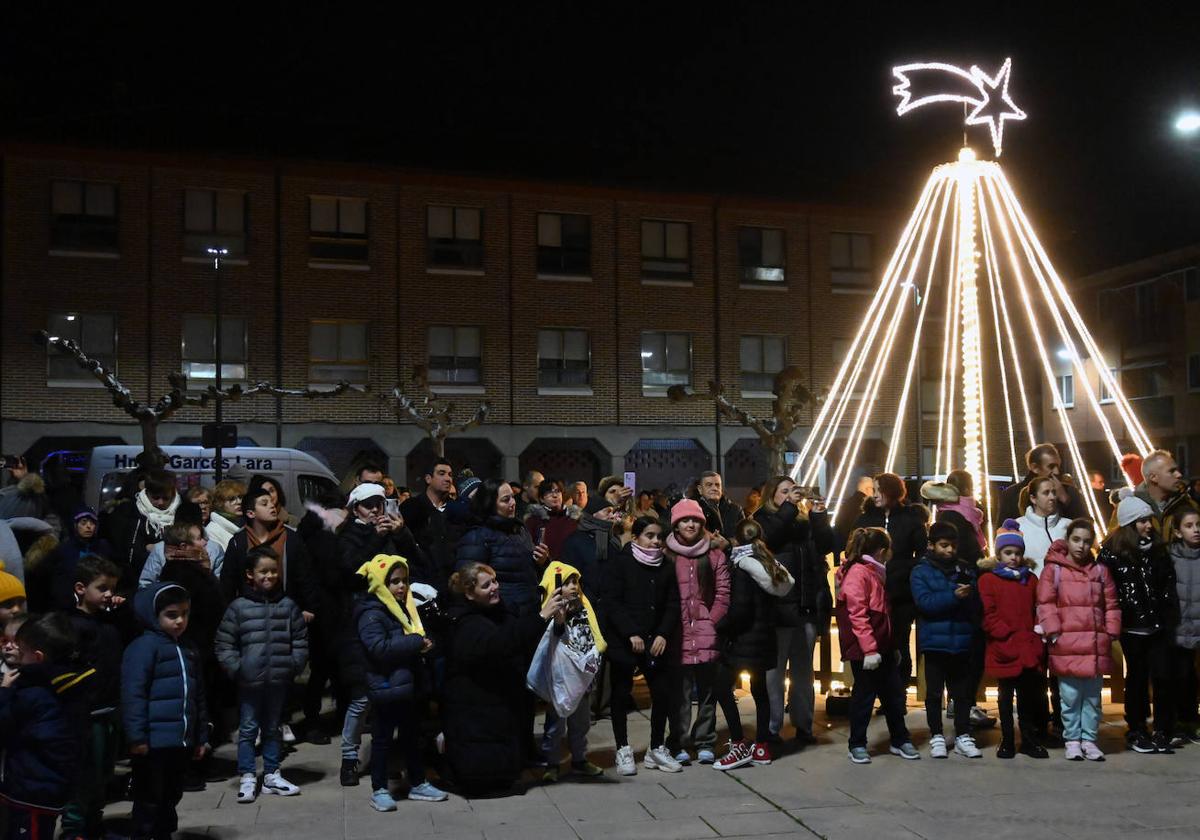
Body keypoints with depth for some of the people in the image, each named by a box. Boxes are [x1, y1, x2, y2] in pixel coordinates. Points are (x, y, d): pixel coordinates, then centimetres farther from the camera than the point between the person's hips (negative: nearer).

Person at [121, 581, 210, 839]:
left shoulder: (188, 650, 15)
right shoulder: (144, 646, -11)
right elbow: (133, 693, -17)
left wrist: (201, 737, 19)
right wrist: (137, 736, -20)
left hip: (182, 742, 8)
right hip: (154, 742, -8)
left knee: (171, 797, 18)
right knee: (149, 799, 2)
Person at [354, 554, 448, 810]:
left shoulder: (404, 608, 12)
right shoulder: (371, 614, -15)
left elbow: (418, 636, 27)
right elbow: (379, 647, -28)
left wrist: (425, 643, 4)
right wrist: (416, 642, -24)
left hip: (409, 684, 8)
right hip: (387, 686, -8)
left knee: (412, 736, 17)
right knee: (383, 738, 3)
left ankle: (418, 784, 27)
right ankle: (379, 790, 13)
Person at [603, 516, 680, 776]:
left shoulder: (666, 567, 9)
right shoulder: (621, 563, -4)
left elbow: (672, 605, 8)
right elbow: (611, 602, -9)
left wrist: (663, 635, -7)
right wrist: (632, 634, -15)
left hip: (656, 641, 4)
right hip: (623, 640, -3)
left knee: (663, 693, -1)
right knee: (621, 694, 3)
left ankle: (657, 748, 14)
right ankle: (623, 750, 14)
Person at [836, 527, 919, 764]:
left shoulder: (875, 573, 17)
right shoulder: (857, 573, -14)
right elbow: (857, 615, -20)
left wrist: (892, 646, 21)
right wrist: (869, 649, -23)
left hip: (882, 647, 9)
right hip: (864, 649, -9)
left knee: (894, 693, 12)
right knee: (864, 695, 0)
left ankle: (900, 740, 24)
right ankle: (857, 745, 12)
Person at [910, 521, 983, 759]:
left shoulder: (966, 569, 6)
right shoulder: (921, 571, -2)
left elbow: (977, 605, 3)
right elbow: (924, 602, -15)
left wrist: (969, 594, -18)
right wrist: (953, 596, -24)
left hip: (961, 640, 2)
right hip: (934, 641, -2)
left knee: (963, 692, 9)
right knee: (934, 692, 8)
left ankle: (963, 736, 20)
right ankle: (936, 737, 19)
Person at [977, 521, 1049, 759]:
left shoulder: (1031, 579, 11)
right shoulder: (988, 580, -1)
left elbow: (1039, 611, 9)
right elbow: (987, 615, -7)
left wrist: (1037, 636, -4)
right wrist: (1008, 635, -13)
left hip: (1030, 650, 3)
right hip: (1004, 651, -3)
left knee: (1030, 696, 8)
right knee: (1006, 696, 7)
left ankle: (1029, 740, 19)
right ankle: (1007, 741, 15)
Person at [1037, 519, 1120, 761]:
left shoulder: (1100, 571, 12)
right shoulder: (1053, 569, 1)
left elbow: (1111, 604, 14)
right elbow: (1045, 604, -2)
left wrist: (1111, 632, 5)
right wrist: (1053, 632, -9)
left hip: (1096, 645, 3)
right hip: (1067, 645, -3)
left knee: (1093, 696, 10)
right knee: (1070, 696, 1)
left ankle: (1089, 739, 20)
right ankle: (1073, 740, 12)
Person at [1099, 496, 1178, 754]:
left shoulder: (1158, 549, 7)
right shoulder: (1112, 551, -5)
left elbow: (1169, 585, 10)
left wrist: (1170, 617, 2)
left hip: (1159, 626, 3)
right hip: (1132, 627, -3)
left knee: (1163, 677, -2)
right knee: (1137, 678, 8)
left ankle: (1163, 732, 11)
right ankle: (1137, 732, 21)